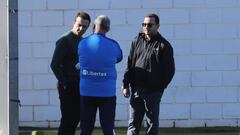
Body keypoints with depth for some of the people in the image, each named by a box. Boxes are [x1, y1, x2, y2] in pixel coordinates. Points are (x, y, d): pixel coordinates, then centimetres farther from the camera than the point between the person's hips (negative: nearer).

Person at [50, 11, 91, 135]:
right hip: (67, 87, -7)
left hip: (79, 87, 7)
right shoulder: (64, 40, -9)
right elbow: (54, 65, -13)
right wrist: (65, 83, -14)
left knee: (76, 118, 8)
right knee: (67, 119, -8)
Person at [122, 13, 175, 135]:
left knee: (152, 124, 4)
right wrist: (126, 85, 5)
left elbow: (170, 70, -3)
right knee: (133, 123, 4)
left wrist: (160, 87, -6)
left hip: (153, 92, -4)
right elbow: (129, 64, 11)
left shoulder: (164, 46, -3)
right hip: (136, 89, 4)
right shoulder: (137, 41, 9)